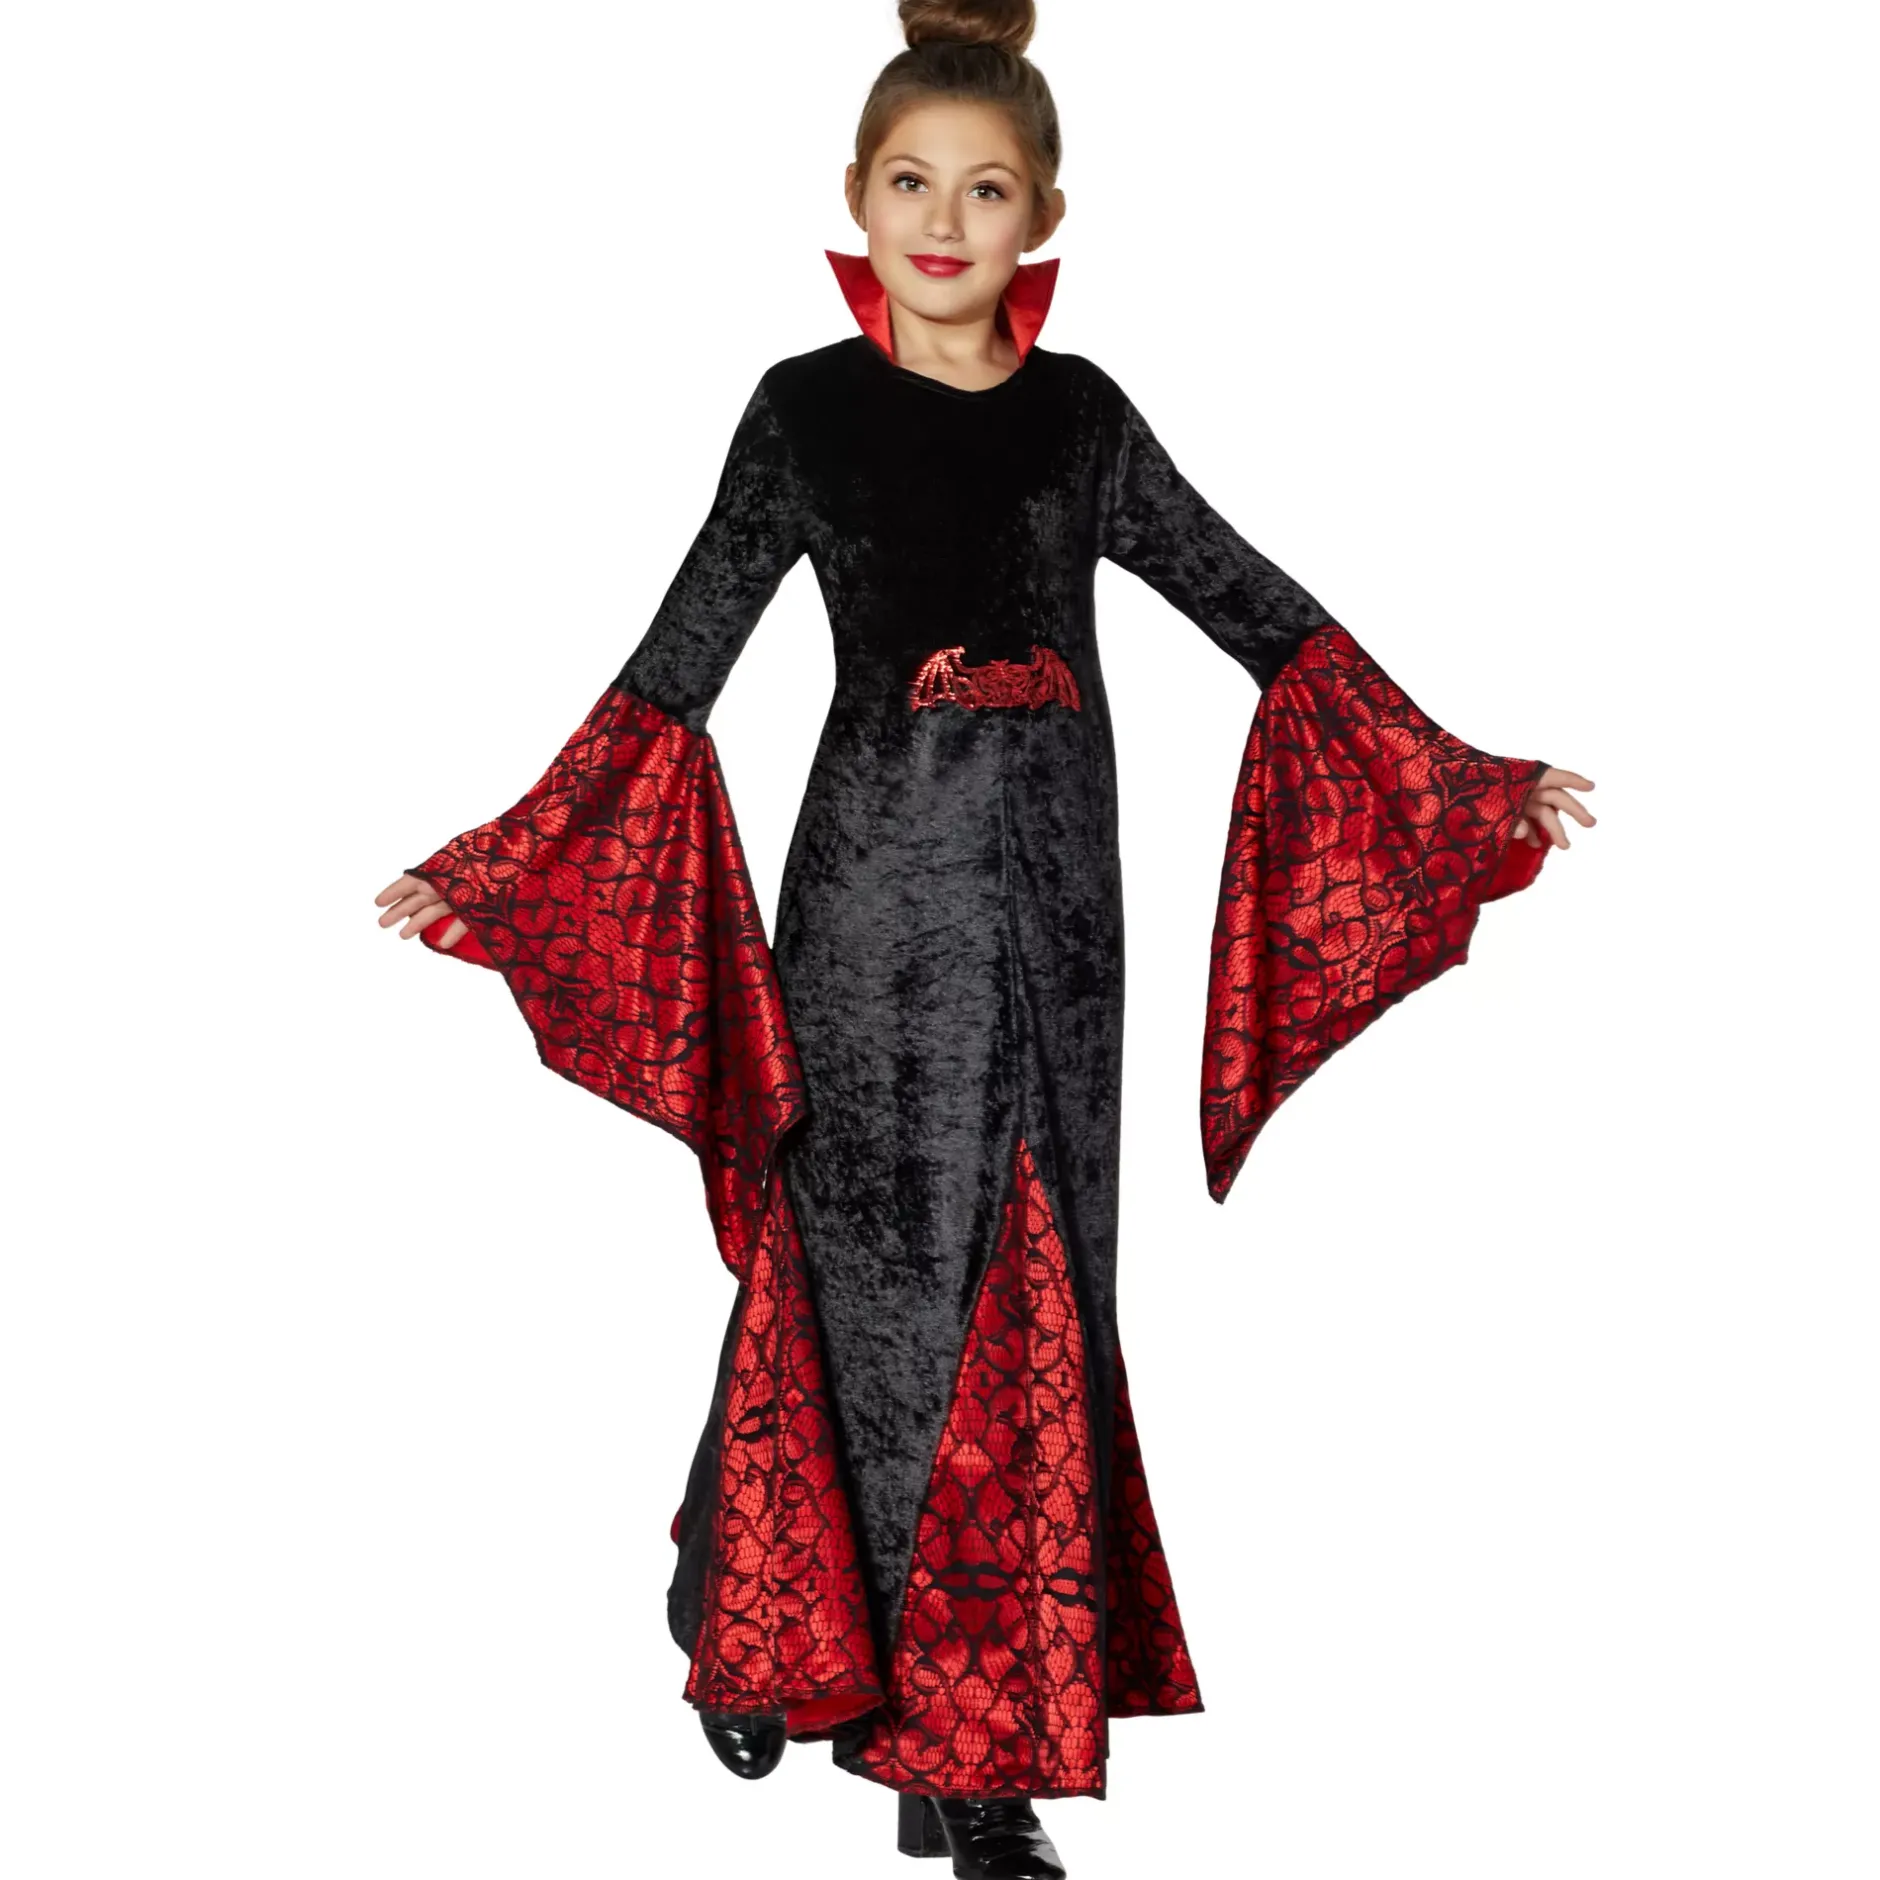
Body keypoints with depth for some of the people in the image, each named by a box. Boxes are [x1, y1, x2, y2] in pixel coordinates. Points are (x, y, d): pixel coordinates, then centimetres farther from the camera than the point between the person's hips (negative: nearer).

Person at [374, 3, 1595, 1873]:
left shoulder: (1078, 414, 8)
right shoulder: (805, 408, 1)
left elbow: (1260, 609, 11)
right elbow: (676, 667, 1)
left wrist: (1465, 783, 9)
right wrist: (502, 862, -6)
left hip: (1052, 889, 3)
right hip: (875, 882, -3)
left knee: (1031, 1286, 4)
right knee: (878, 1272, 0)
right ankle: (777, 1637, 23)